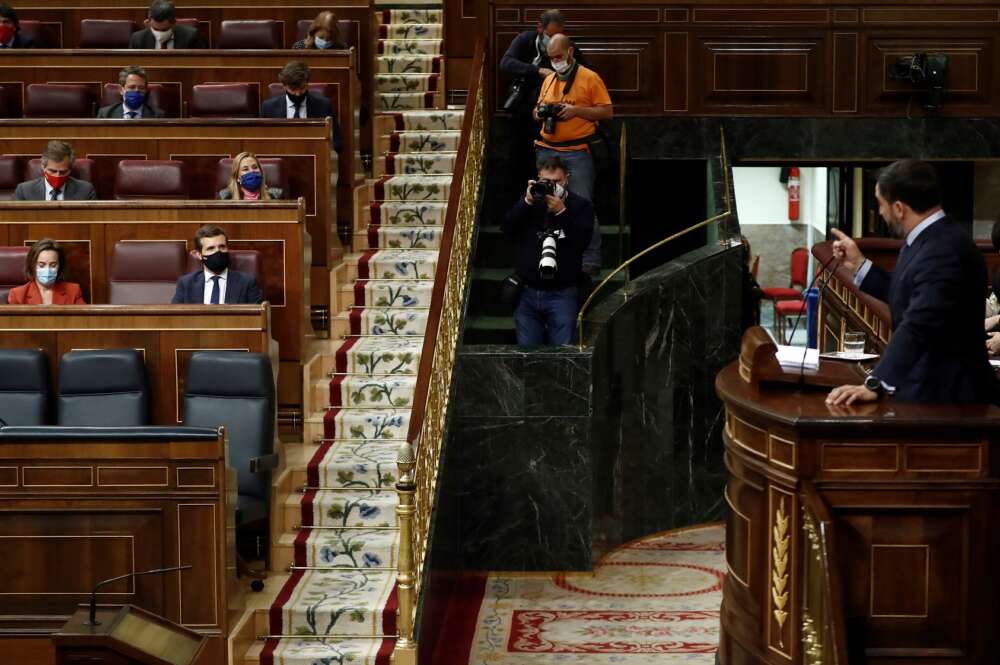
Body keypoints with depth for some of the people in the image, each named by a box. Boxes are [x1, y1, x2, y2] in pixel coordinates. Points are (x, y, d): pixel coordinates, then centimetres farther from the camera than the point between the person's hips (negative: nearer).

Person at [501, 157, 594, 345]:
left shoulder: (580, 206, 4)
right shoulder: (528, 202, 13)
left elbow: (582, 240, -11)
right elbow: (507, 228, -2)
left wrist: (561, 211, -19)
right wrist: (527, 201, -14)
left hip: (561, 294, -3)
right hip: (527, 293, 3)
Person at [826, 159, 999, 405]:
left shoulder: (944, 251, -22)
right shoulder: (928, 241, 10)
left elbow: (919, 325, -31)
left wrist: (876, 385, -37)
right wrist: (860, 265, 19)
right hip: (925, 388, 9)